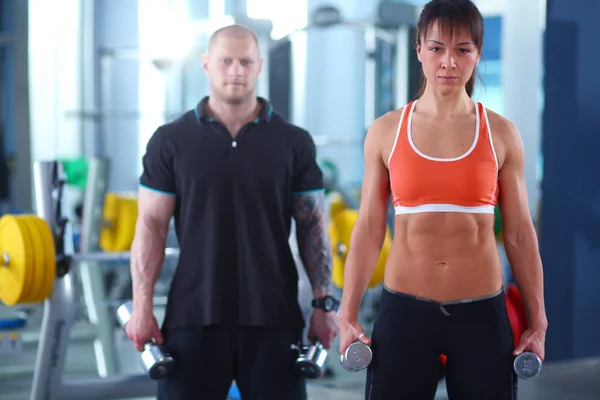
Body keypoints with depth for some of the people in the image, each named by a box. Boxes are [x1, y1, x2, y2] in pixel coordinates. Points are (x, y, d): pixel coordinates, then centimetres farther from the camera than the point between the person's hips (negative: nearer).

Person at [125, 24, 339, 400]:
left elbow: (314, 227, 5)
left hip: (273, 315, 1)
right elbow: (151, 225, 1)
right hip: (193, 314, 0)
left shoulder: (294, 143, 3)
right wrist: (143, 305, -6)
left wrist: (324, 302, -2)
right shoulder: (171, 141, 2)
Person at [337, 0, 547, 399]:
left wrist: (537, 321, 4)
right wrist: (348, 315, 1)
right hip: (403, 312, 0)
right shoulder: (386, 131, 2)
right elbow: (369, 229, 4)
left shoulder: (501, 134, 1)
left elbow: (520, 234, 4)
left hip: (482, 314, 0)